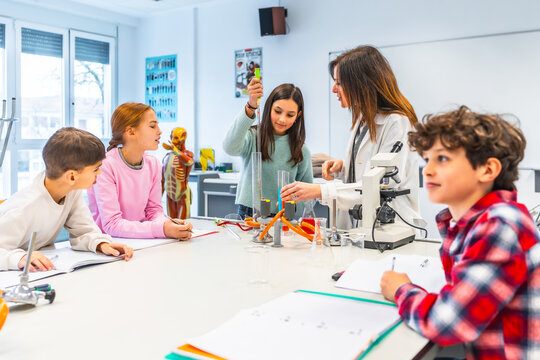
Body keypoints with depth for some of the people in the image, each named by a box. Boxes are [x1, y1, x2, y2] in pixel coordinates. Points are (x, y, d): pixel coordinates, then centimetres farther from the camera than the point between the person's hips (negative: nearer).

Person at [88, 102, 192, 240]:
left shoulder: (153, 164, 2)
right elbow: (111, 224, -21)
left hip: (141, 240, 5)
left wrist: (166, 223, -16)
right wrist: (161, 229, -30)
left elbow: (154, 209, 7)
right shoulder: (105, 166, -16)